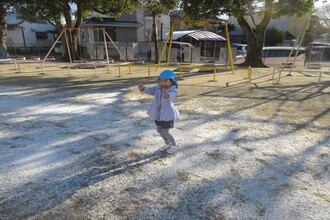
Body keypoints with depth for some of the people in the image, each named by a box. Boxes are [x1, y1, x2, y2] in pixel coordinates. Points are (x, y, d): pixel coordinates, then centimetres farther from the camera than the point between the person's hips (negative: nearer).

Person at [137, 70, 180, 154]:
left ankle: (175, 145, 20)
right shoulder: (158, 88, -2)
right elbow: (150, 90, -15)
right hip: (159, 113, 7)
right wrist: (143, 88, -37)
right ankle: (167, 143, 38)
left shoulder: (173, 91, -17)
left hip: (168, 114, -6)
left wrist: (166, 95, -63)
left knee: (165, 132, -4)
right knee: (159, 130, 16)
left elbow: (170, 96, -39)